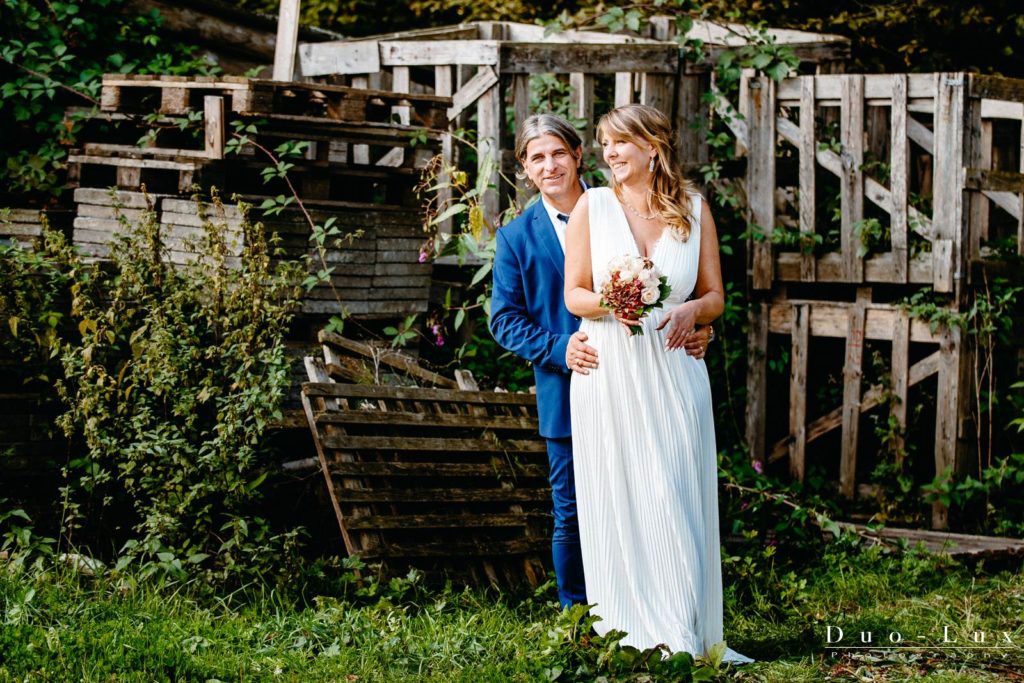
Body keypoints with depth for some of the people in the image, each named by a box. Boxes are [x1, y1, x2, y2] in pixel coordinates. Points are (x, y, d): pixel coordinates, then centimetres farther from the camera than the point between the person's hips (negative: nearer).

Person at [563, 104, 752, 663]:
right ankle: (629, 634, 8)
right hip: (608, 371, 0)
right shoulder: (593, 205, 3)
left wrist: (690, 311, -13)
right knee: (617, 500, 1)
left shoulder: (693, 209, 5)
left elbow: (715, 296, 9)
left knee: (677, 500, -2)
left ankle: (684, 633, 4)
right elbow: (573, 294, 3)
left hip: (672, 370, 0)